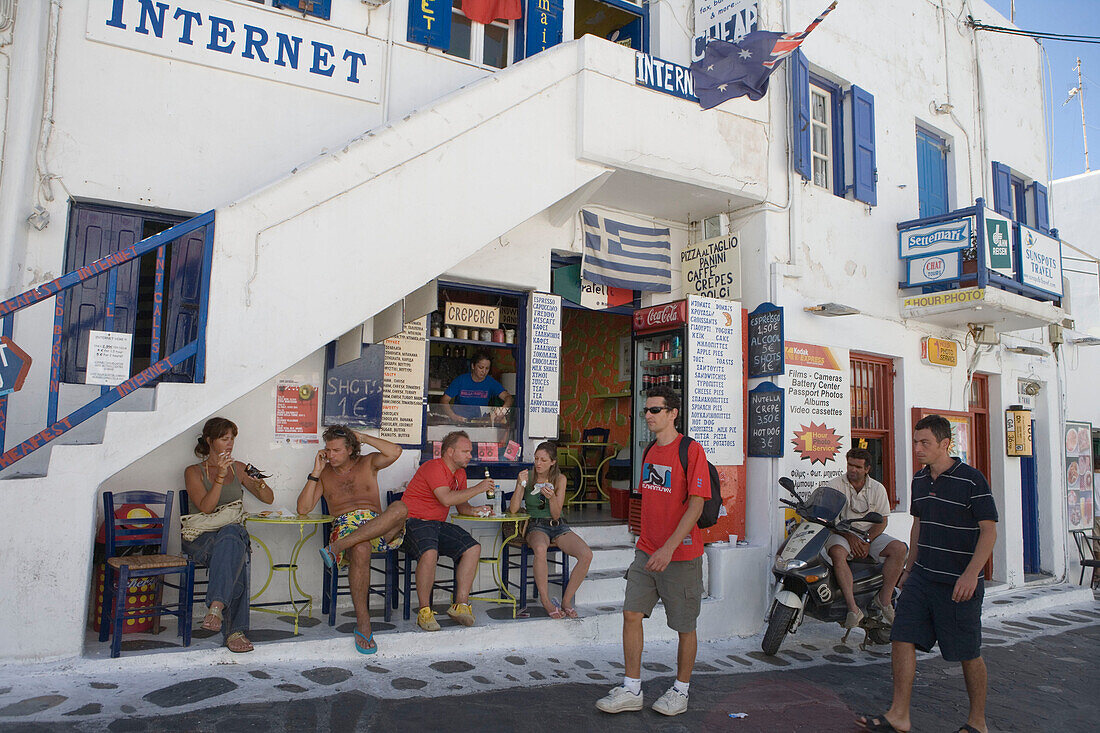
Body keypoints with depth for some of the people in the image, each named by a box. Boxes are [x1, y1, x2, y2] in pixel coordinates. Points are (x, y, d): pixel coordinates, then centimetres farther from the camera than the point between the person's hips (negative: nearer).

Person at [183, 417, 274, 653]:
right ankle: (235, 630, -45)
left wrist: (258, 482, -4)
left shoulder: (238, 468, 19)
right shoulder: (194, 472, 9)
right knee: (235, 552, -38)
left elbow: (269, 499, 18)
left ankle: (216, 607, -47)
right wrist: (220, 475, -16)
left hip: (234, 531, 3)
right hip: (201, 537, -3)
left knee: (232, 536, -37)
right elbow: (206, 507, -7)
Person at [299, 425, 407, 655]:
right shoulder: (324, 474, 20)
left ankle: (337, 547, -36)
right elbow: (303, 509, 10)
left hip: (379, 528, 1)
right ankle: (363, 625, -33)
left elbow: (395, 452, -3)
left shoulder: (367, 464, 17)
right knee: (360, 550, -39)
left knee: (400, 508, -35)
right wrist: (316, 472, 5)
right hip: (345, 525, -1)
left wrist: (362, 437, 5)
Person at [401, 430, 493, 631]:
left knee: (473, 548, -12)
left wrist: (472, 510, -2)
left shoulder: (460, 473, 15)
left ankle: (461, 604, -9)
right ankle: (424, 611, -20)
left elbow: (461, 504, 21)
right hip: (415, 522, -8)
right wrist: (477, 489, -19)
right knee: (430, 553, -36)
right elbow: (447, 499, -26)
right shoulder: (433, 467, -14)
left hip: (439, 524, 8)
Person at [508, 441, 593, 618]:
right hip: (536, 526, -3)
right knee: (540, 549, -39)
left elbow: (556, 515, -3)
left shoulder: (559, 479, 1)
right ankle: (545, 601, -22)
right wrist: (520, 485, -23)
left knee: (586, 555, -23)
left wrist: (552, 497, -23)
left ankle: (566, 601, -7)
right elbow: (513, 509, -10)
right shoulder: (527, 476, -2)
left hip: (558, 526, 3)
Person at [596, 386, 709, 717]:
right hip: (646, 552, 7)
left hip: (681, 554, -6)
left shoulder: (691, 450, -13)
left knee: (685, 626, 7)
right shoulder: (650, 452, 10)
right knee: (632, 613, 3)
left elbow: (696, 504, -18)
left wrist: (669, 548, -23)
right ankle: (631, 689, 15)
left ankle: (680, 690, 26)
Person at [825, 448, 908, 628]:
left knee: (899, 548, -22)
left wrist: (867, 540, -12)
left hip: (870, 534, 3)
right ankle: (853, 608, -38)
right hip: (841, 533, -3)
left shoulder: (878, 489, 6)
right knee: (837, 553, -36)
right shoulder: (834, 485, -2)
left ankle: (884, 599, -16)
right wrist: (850, 537, -18)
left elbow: (882, 521, 5)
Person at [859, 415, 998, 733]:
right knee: (902, 639, 0)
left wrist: (971, 573, -23)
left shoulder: (971, 479, -11)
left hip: (958, 582, -6)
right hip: (922, 576, 6)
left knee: (968, 653, 6)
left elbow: (989, 530, -13)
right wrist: (909, 568, 22)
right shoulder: (919, 480, 10)